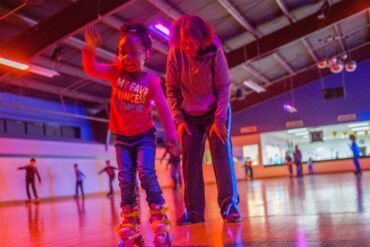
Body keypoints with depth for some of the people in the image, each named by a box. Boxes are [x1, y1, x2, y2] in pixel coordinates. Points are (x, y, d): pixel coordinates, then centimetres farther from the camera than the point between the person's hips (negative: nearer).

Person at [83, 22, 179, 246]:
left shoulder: (151, 80, -12)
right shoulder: (116, 72, -5)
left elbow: (163, 108, -14)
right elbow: (92, 69, -15)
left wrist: (171, 134, -20)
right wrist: (90, 49, -33)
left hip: (144, 135, -3)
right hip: (122, 137, 3)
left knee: (146, 174, -17)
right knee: (126, 180, -1)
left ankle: (160, 221, -8)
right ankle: (130, 226, 4)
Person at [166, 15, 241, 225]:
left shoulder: (214, 52, -20)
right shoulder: (175, 54, -15)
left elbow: (224, 87, -15)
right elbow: (171, 90, -6)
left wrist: (219, 120, -20)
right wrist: (179, 119, -11)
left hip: (216, 111, -2)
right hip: (189, 115, 2)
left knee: (222, 153, -13)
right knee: (190, 158, -3)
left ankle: (230, 205, -7)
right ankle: (194, 210, 2)